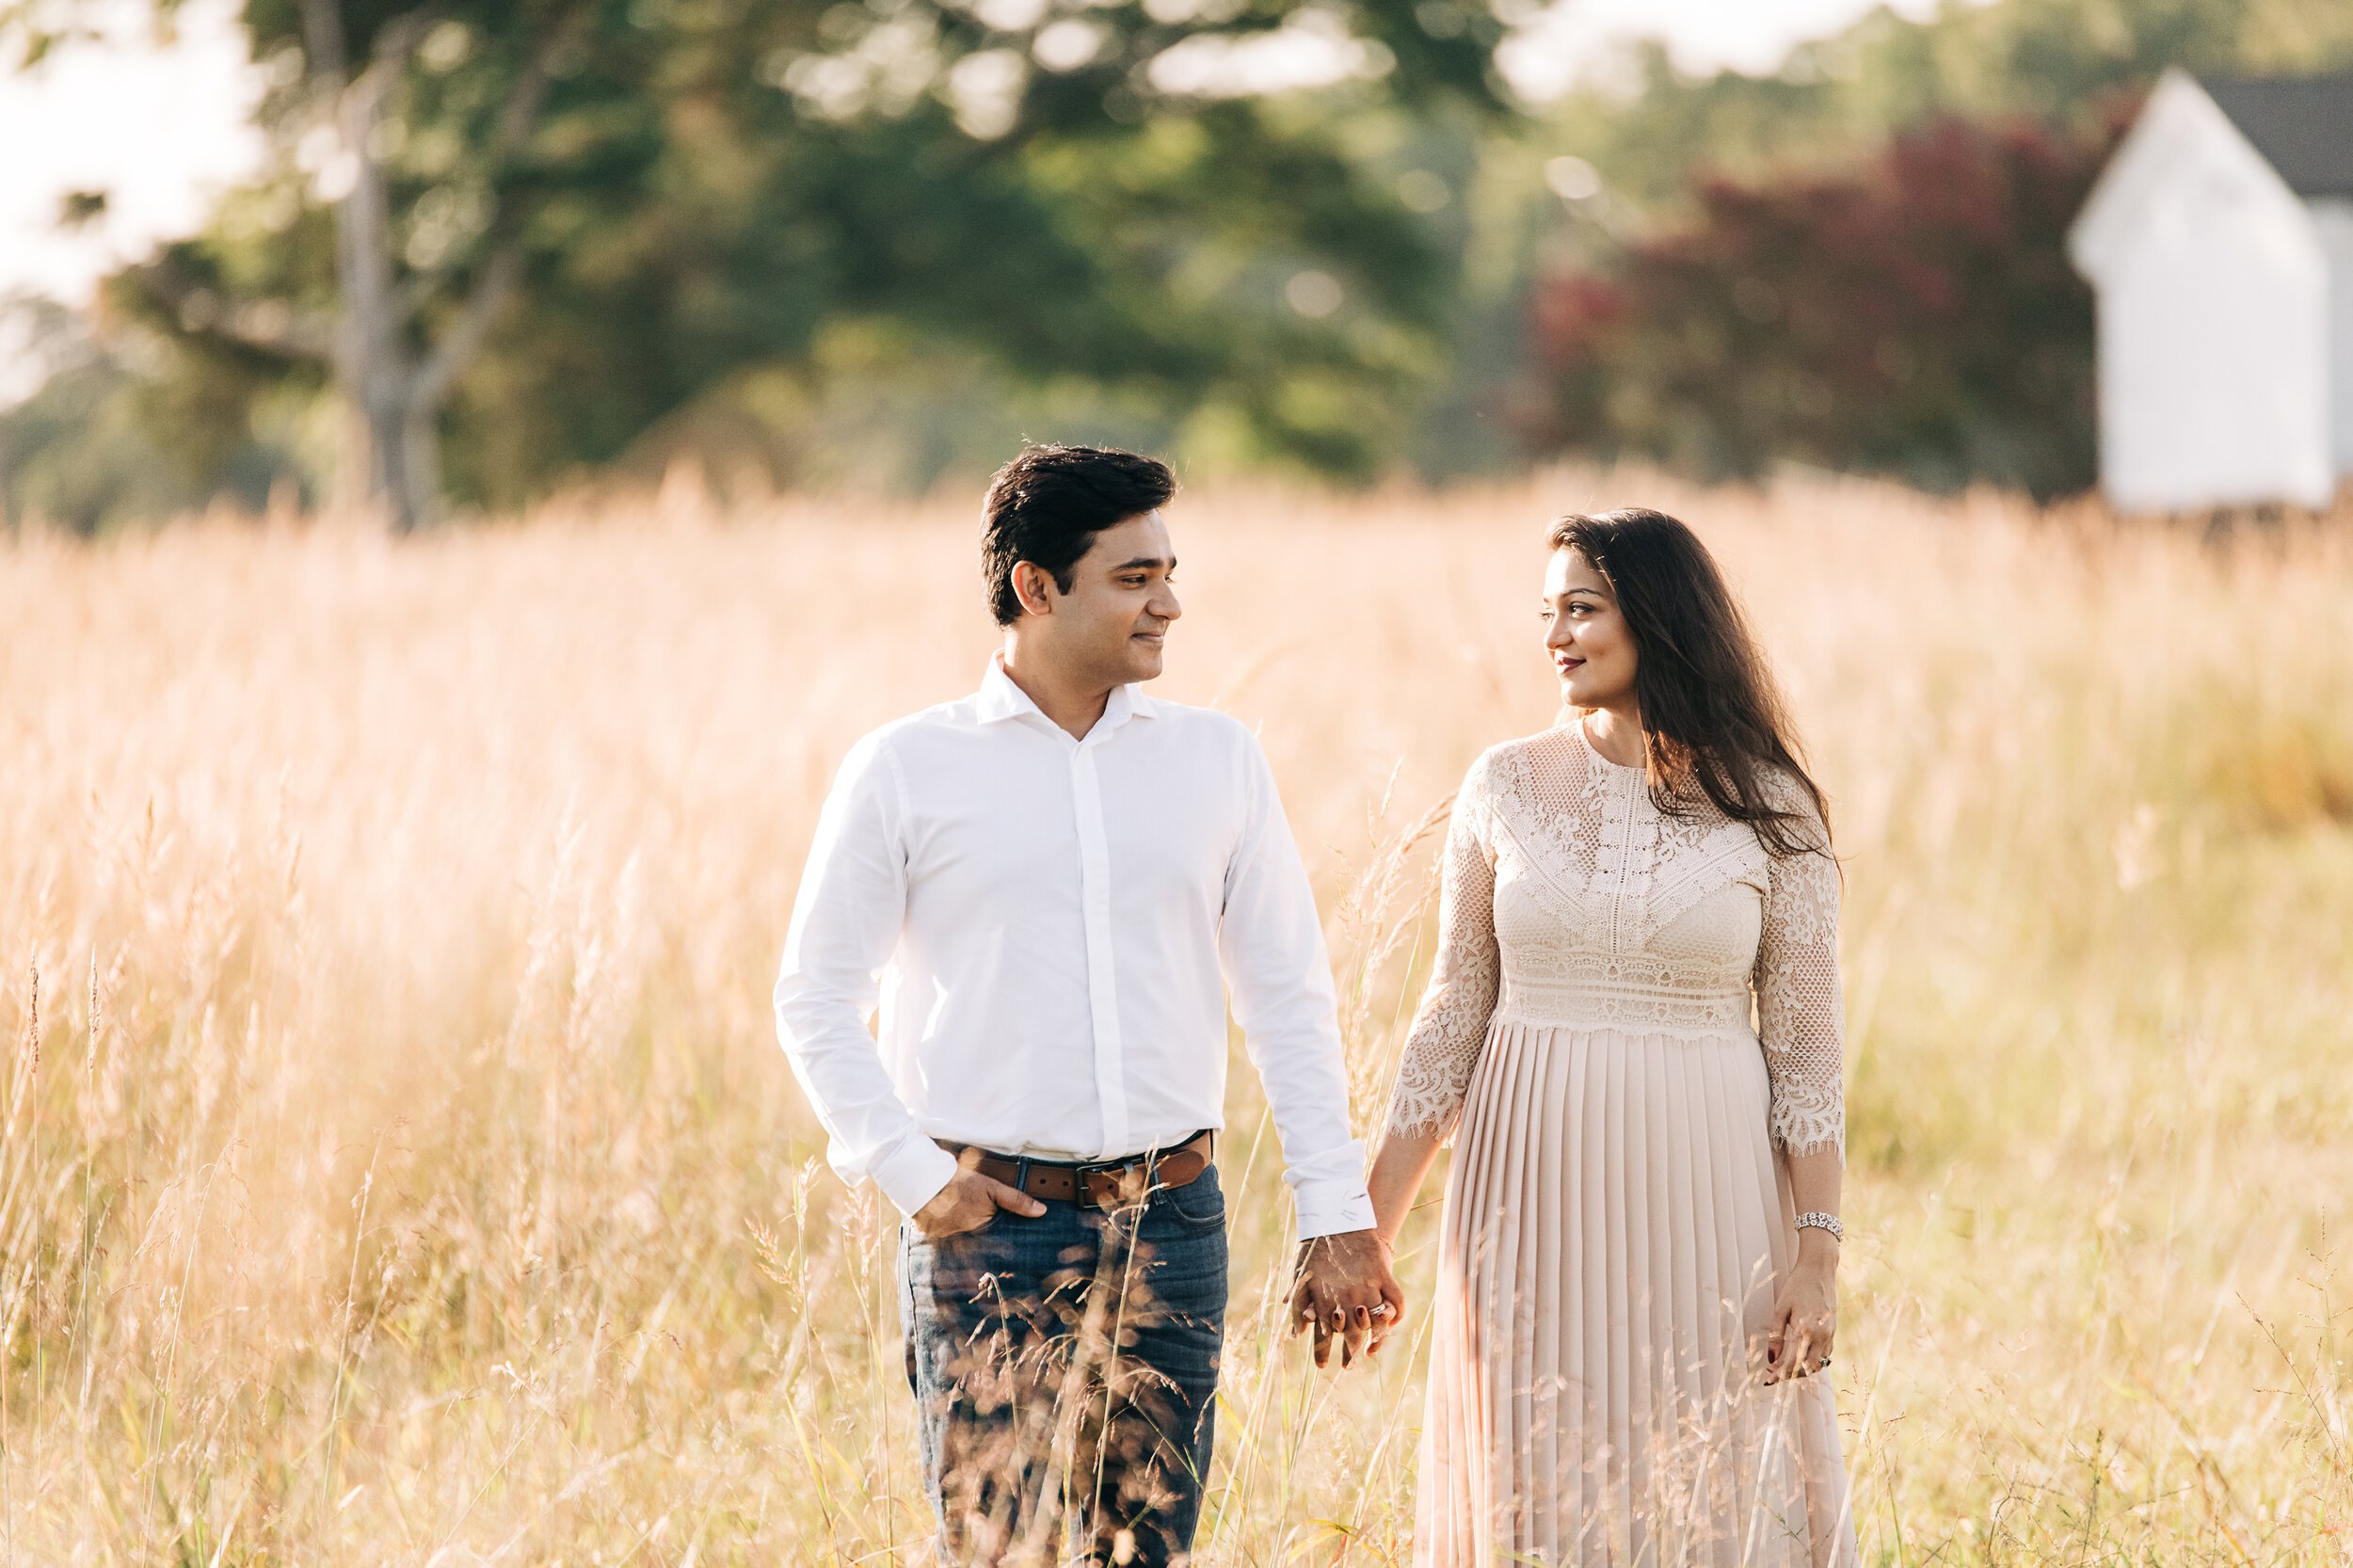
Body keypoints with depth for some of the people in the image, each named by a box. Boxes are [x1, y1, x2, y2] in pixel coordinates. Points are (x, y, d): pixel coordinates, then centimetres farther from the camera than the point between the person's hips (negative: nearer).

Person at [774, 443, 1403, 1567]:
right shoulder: (905, 770, 1)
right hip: (992, 1224, -3)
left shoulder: (1218, 760, 9)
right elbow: (816, 1000, 4)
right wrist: (914, 1175, -7)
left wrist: (1336, 1217, 5)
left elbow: (1289, 998, 11)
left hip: (1171, 1222, 3)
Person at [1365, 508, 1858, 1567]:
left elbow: (1807, 1048, 0)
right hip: (1534, 1192, 2)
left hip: (1703, 1195, -2)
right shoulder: (1506, 787, 4)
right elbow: (1455, 1014, 8)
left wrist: (1818, 1250, -7)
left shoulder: (1766, 807, -1)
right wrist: (1368, 1228, 4)